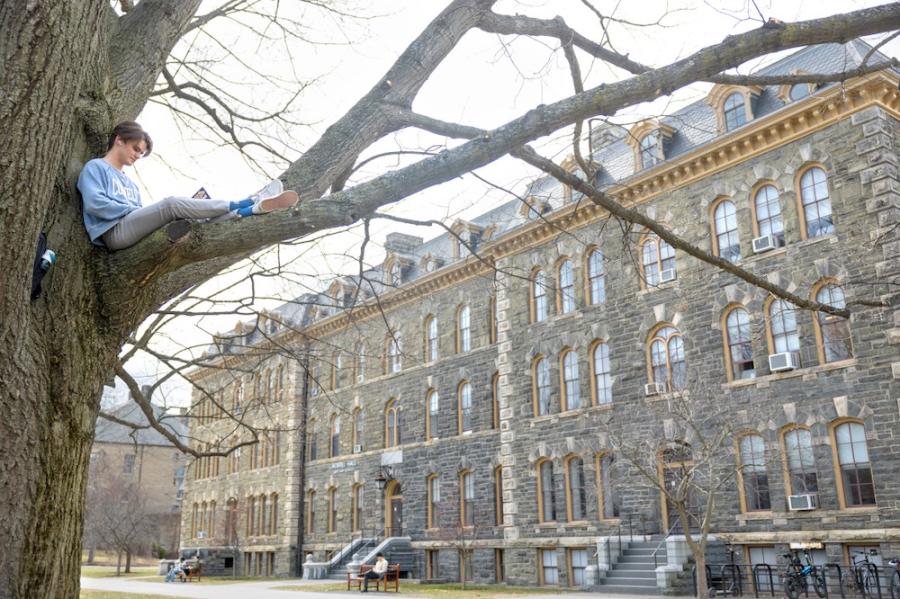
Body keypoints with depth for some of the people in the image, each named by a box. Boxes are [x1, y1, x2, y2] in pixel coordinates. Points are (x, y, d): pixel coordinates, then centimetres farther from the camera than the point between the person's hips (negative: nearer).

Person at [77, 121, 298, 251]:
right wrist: (134, 210, -8)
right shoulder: (95, 167, 9)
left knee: (198, 219, -15)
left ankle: (253, 208, -33)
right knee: (171, 205, -28)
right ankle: (240, 204, -28)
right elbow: (94, 204, -9)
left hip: (134, 230, 7)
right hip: (115, 232, -7)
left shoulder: (129, 183, 31)